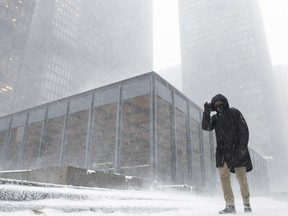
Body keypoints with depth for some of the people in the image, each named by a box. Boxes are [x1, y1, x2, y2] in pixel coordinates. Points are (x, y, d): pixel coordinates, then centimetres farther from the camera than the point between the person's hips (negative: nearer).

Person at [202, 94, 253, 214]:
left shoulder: (234, 113, 2)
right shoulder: (215, 118, 12)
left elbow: (244, 130, -3)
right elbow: (206, 127, -6)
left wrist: (242, 148, -12)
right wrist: (206, 113, -16)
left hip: (238, 151, -2)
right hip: (223, 152, 3)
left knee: (242, 178, 3)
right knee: (224, 177, -8)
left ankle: (247, 204, 20)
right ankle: (230, 205, -4)